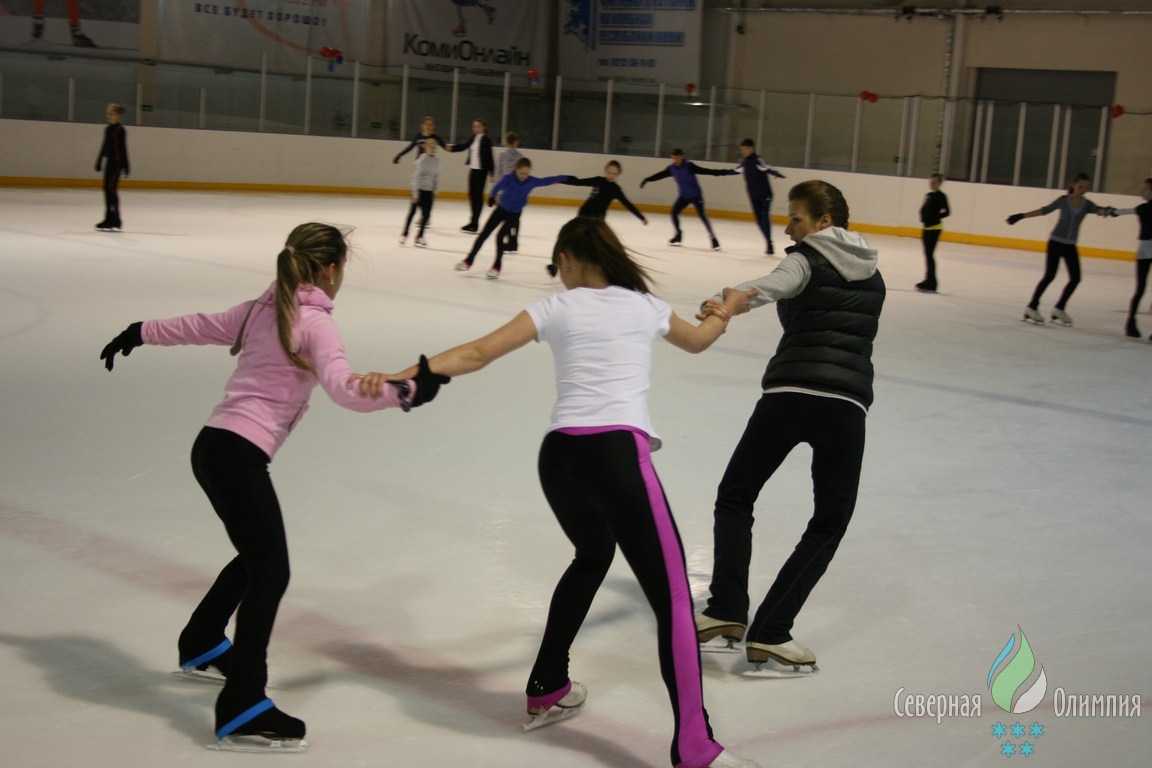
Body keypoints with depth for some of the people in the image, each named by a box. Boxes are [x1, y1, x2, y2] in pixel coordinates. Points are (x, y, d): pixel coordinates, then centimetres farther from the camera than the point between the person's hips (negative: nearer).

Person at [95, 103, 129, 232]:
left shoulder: (120, 130, -10)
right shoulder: (107, 129, 13)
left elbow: (123, 149, -11)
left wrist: (126, 166, -12)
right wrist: (99, 162, 23)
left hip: (117, 162, -8)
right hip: (109, 161, 8)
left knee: (112, 187, -11)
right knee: (107, 188, 8)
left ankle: (115, 219, -9)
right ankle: (109, 218, 14)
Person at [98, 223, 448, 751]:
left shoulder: (263, 309, 15)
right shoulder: (315, 322, -9)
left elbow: (197, 326, 28)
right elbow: (344, 388, -24)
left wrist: (141, 332, 42)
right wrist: (403, 392, -25)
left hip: (213, 445, 9)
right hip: (239, 456, -9)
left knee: (257, 556, 26)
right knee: (271, 574, -9)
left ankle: (202, 645, 45)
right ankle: (242, 710, -13)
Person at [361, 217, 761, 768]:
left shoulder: (557, 308, 15)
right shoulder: (644, 305, 17)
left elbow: (477, 354, 1)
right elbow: (697, 341, 39)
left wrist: (403, 375, -1)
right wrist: (724, 312, 61)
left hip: (559, 454, 4)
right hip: (618, 453, -4)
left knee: (593, 555, 32)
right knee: (672, 597, -4)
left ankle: (546, 691, 41)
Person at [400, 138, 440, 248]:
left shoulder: (437, 161, 2)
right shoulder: (421, 160, -15)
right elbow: (416, 177, -16)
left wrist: (435, 191, 10)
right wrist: (415, 193, -17)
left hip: (429, 191, 5)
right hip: (419, 189, -5)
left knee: (427, 214, 3)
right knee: (412, 212, 4)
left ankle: (420, 236, 16)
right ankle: (404, 234, 18)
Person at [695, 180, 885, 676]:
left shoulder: (807, 259, 4)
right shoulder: (871, 275, 22)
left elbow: (775, 285, -19)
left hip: (789, 391, -3)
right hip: (848, 402, 4)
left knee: (735, 498, 15)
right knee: (829, 524, 12)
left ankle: (727, 608, 1)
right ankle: (770, 632, 2)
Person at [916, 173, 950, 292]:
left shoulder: (941, 196, -9)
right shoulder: (928, 195, 12)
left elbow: (946, 212, -12)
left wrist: (935, 217, -19)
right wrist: (923, 217, -4)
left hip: (934, 228, -8)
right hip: (927, 227, 8)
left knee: (929, 254, -9)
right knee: (928, 254, 13)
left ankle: (931, 284, -6)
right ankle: (928, 281, 23)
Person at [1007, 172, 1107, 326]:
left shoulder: (1087, 204, -1)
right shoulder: (1063, 200, -6)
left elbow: (1098, 210, -21)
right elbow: (1044, 210, 2)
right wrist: (1022, 216, 1)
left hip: (1070, 245, 4)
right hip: (1055, 242, -4)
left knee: (1075, 278, 0)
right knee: (1050, 275, -9)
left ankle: (1059, 309, 14)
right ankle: (1031, 307, 0)